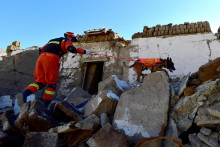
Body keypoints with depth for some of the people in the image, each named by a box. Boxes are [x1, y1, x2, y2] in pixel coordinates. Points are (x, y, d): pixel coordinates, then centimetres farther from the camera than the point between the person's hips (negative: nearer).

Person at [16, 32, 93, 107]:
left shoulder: (52, 40, 34)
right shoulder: (66, 41, 13)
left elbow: (40, 50, 31)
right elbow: (71, 48, -11)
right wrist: (84, 51, -6)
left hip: (40, 58, 7)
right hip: (51, 59, -6)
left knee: (40, 81, 10)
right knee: (52, 84, 4)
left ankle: (24, 94, -13)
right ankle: (45, 106, 4)